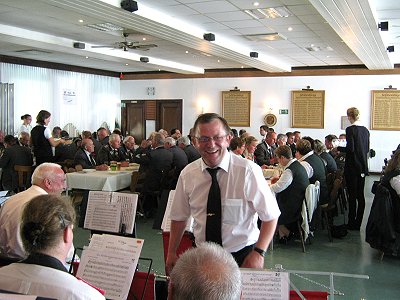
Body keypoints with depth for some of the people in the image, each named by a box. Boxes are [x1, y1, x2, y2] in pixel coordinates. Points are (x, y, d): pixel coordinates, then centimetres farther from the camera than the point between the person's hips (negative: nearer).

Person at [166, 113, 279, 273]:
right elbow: (179, 217, 6)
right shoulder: (187, 174, -6)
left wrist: (258, 253, -21)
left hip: (243, 255, -2)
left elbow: (270, 216, -12)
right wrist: (171, 253, 5)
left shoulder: (248, 171, -17)